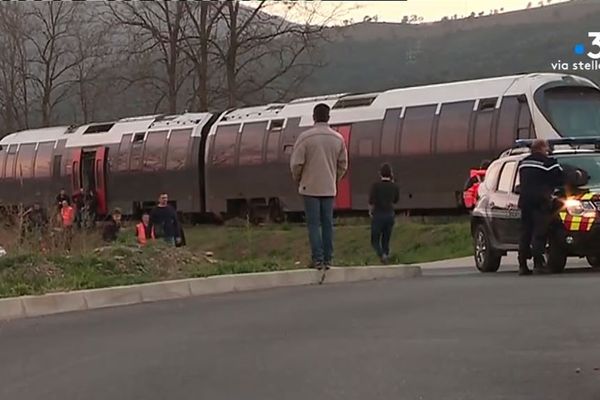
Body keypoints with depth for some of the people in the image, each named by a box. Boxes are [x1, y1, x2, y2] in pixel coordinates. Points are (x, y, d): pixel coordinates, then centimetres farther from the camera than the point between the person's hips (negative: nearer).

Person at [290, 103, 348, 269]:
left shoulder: (305, 137, -10)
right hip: (329, 188, 3)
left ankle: (318, 259, -5)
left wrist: (298, 180, 8)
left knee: (314, 224, 0)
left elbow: (296, 163, -9)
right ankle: (327, 259, 9)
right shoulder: (338, 139, 3)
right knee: (327, 224, 8)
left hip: (310, 187, -3)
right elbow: (343, 164, 9)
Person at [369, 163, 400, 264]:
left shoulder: (376, 186, -12)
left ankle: (382, 254, -20)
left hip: (378, 214, -3)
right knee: (386, 240, 14)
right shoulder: (394, 187, 0)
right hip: (390, 214, 4)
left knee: (375, 240, 4)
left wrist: (370, 211, 6)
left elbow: (371, 202, -14)